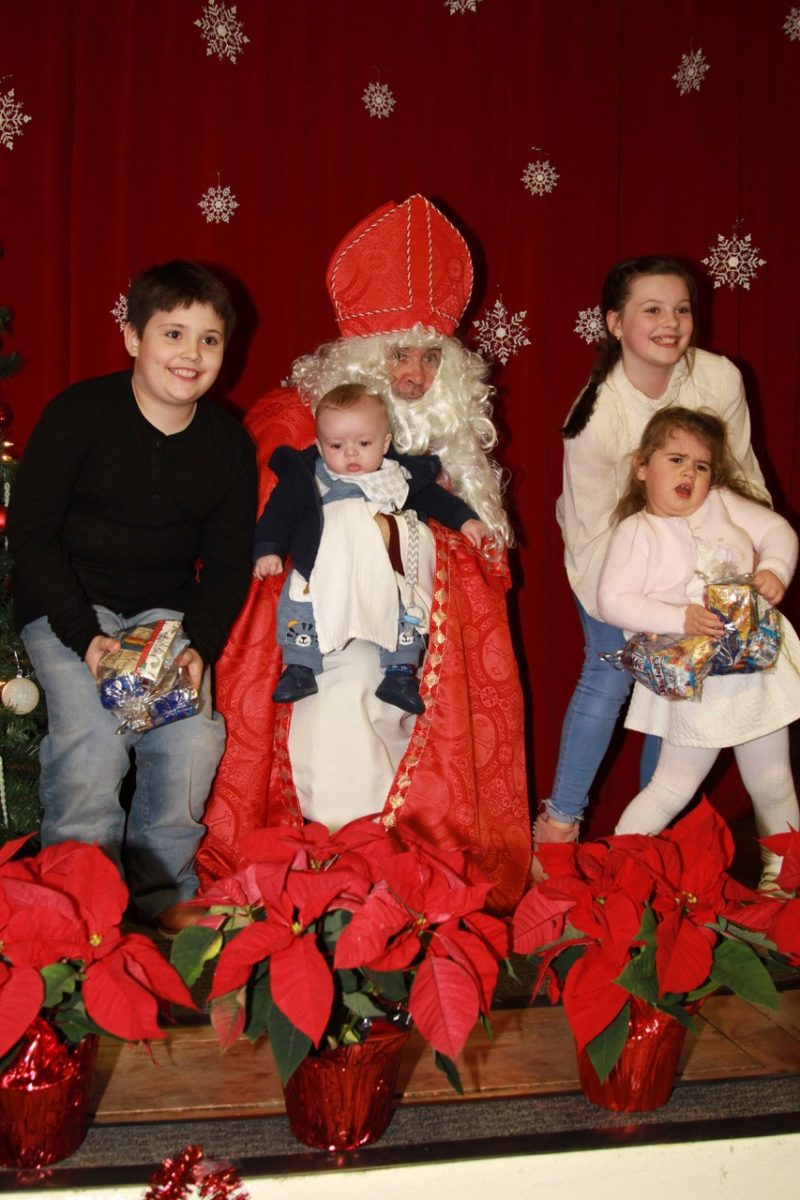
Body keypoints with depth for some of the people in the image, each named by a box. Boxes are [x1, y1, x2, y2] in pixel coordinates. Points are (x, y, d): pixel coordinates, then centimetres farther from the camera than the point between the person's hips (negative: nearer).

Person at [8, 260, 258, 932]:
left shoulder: (230, 443, 0)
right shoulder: (79, 414, -11)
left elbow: (227, 562, 5)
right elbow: (30, 531, -9)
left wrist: (200, 644, -13)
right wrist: (83, 635, -20)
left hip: (167, 607, 3)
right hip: (66, 605, -3)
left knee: (194, 737, -18)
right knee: (91, 733, -25)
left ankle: (164, 890, 4)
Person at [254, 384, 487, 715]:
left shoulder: (398, 476, 12)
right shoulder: (308, 477, 6)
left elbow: (433, 497, 25)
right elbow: (280, 511, 5)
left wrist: (464, 519, 17)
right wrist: (267, 549, -6)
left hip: (383, 576, 1)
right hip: (319, 572, -1)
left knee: (405, 605, -16)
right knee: (298, 602, -19)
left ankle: (401, 671, -3)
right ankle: (299, 668, -3)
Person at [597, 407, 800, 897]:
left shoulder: (724, 504, 5)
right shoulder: (637, 531, -8)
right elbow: (614, 601, -16)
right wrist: (679, 618, -25)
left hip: (757, 663, 5)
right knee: (675, 787, 3)